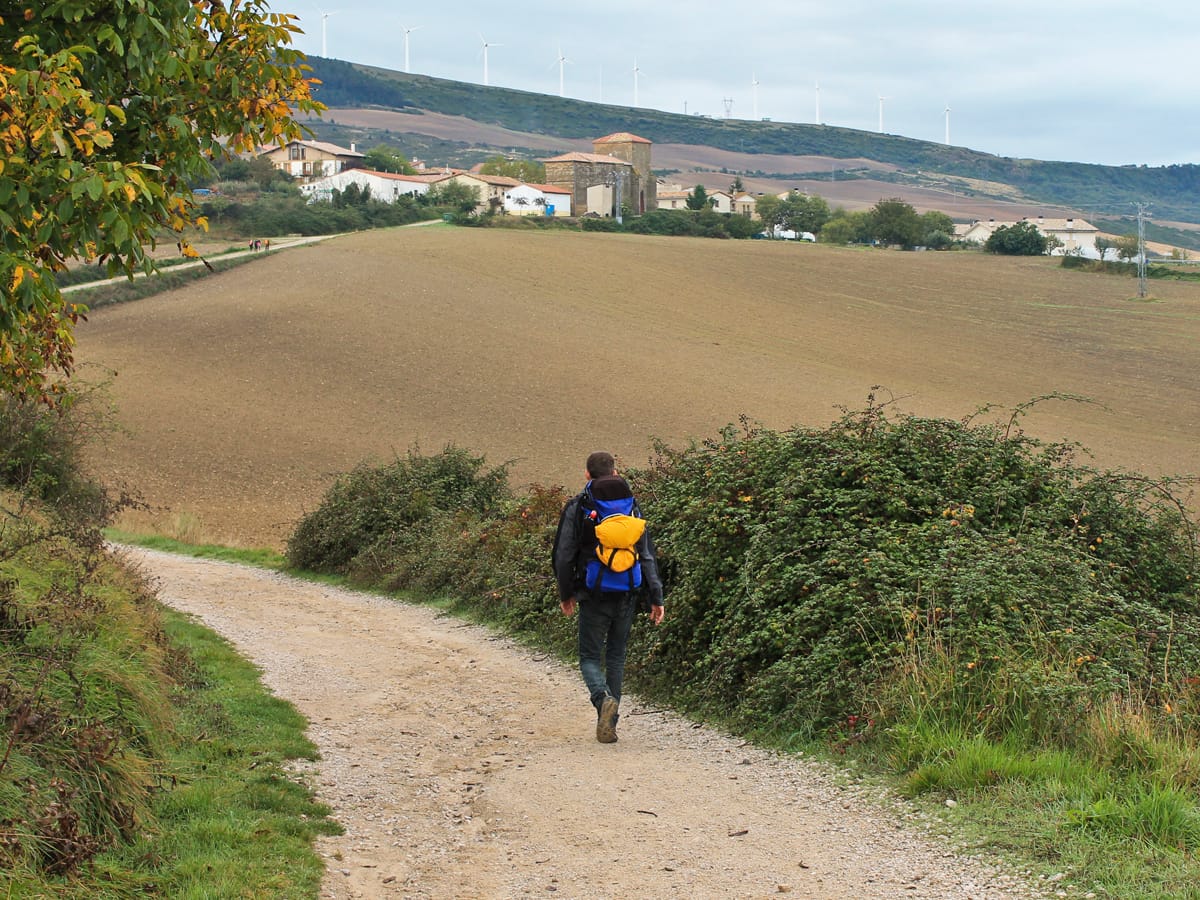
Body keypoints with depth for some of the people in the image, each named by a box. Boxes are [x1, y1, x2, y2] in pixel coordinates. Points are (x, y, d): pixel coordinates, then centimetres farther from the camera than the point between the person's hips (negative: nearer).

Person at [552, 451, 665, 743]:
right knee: (616, 655, 14)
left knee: (590, 657, 7)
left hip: (595, 595, -3)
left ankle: (603, 698, -22)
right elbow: (647, 555, 2)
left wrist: (566, 593, 11)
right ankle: (610, 721, 12)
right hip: (627, 595, 3)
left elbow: (564, 555, -3)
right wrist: (656, 597, 4)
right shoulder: (632, 505, 5)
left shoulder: (577, 507, -3)